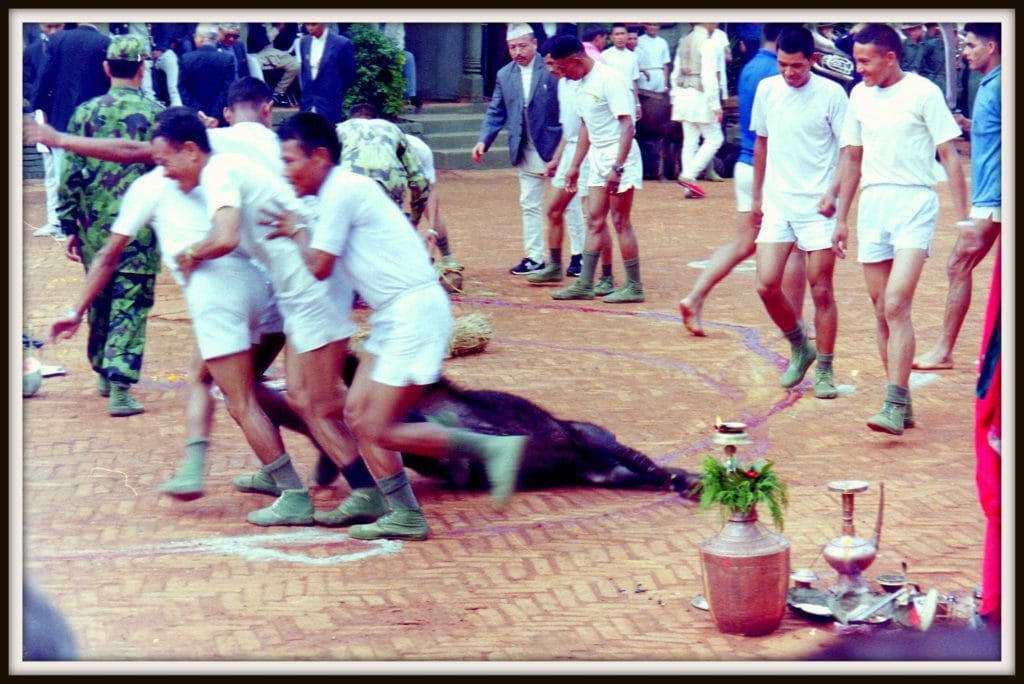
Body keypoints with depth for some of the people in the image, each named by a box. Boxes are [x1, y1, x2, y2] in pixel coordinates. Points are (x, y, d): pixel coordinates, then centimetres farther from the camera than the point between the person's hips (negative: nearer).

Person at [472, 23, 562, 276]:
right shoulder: (505, 75, 7)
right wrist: (484, 140, -2)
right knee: (529, 203, 8)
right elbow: (496, 112, 12)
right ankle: (534, 257, 15)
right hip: (527, 151, 5)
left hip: (556, 146, -5)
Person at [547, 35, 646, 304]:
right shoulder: (582, 83, 10)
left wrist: (617, 168, -26)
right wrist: (575, 165, 20)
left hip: (619, 157, -8)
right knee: (595, 221, 8)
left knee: (620, 222, -4)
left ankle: (634, 287, 3)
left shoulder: (609, 79, -17)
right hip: (597, 158, 8)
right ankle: (584, 284, 10)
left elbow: (627, 125, -21)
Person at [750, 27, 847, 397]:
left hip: (817, 208, -4)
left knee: (821, 291, 0)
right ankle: (799, 348, 21)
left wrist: (833, 192, -19)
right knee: (767, 286, -4)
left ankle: (824, 370, 12)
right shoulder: (766, 89, 6)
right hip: (776, 205, 4)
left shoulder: (831, 93, -7)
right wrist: (756, 196, 18)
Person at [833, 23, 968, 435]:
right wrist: (841, 219, 21)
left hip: (914, 203, -6)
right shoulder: (860, 96, 12)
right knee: (882, 312, 6)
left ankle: (895, 405, -18)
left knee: (896, 305, -17)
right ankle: (902, 403, 15)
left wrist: (963, 218, -7)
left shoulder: (922, 92, -4)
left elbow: (950, 157, -3)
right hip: (871, 204, 6)